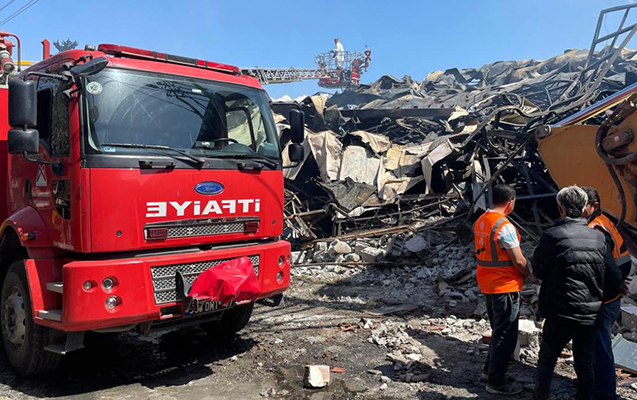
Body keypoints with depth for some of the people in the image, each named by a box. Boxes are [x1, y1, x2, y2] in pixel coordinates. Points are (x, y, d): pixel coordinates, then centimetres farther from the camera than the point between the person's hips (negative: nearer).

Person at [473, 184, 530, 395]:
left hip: (487, 283, 8)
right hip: (505, 286, -8)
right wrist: (529, 274, 2)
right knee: (505, 334, 4)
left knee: (498, 329, 24)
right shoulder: (505, 226, -21)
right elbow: (519, 261, -17)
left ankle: (490, 367, 36)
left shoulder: (480, 221, 5)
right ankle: (496, 381, 13)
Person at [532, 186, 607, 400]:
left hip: (561, 312, -4)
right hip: (591, 312, 4)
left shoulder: (552, 236, -15)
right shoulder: (599, 236, 0)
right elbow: (605, 272, 10)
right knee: (585, 363, 15)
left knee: (547, 360, 12)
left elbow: (538, 271, -5)